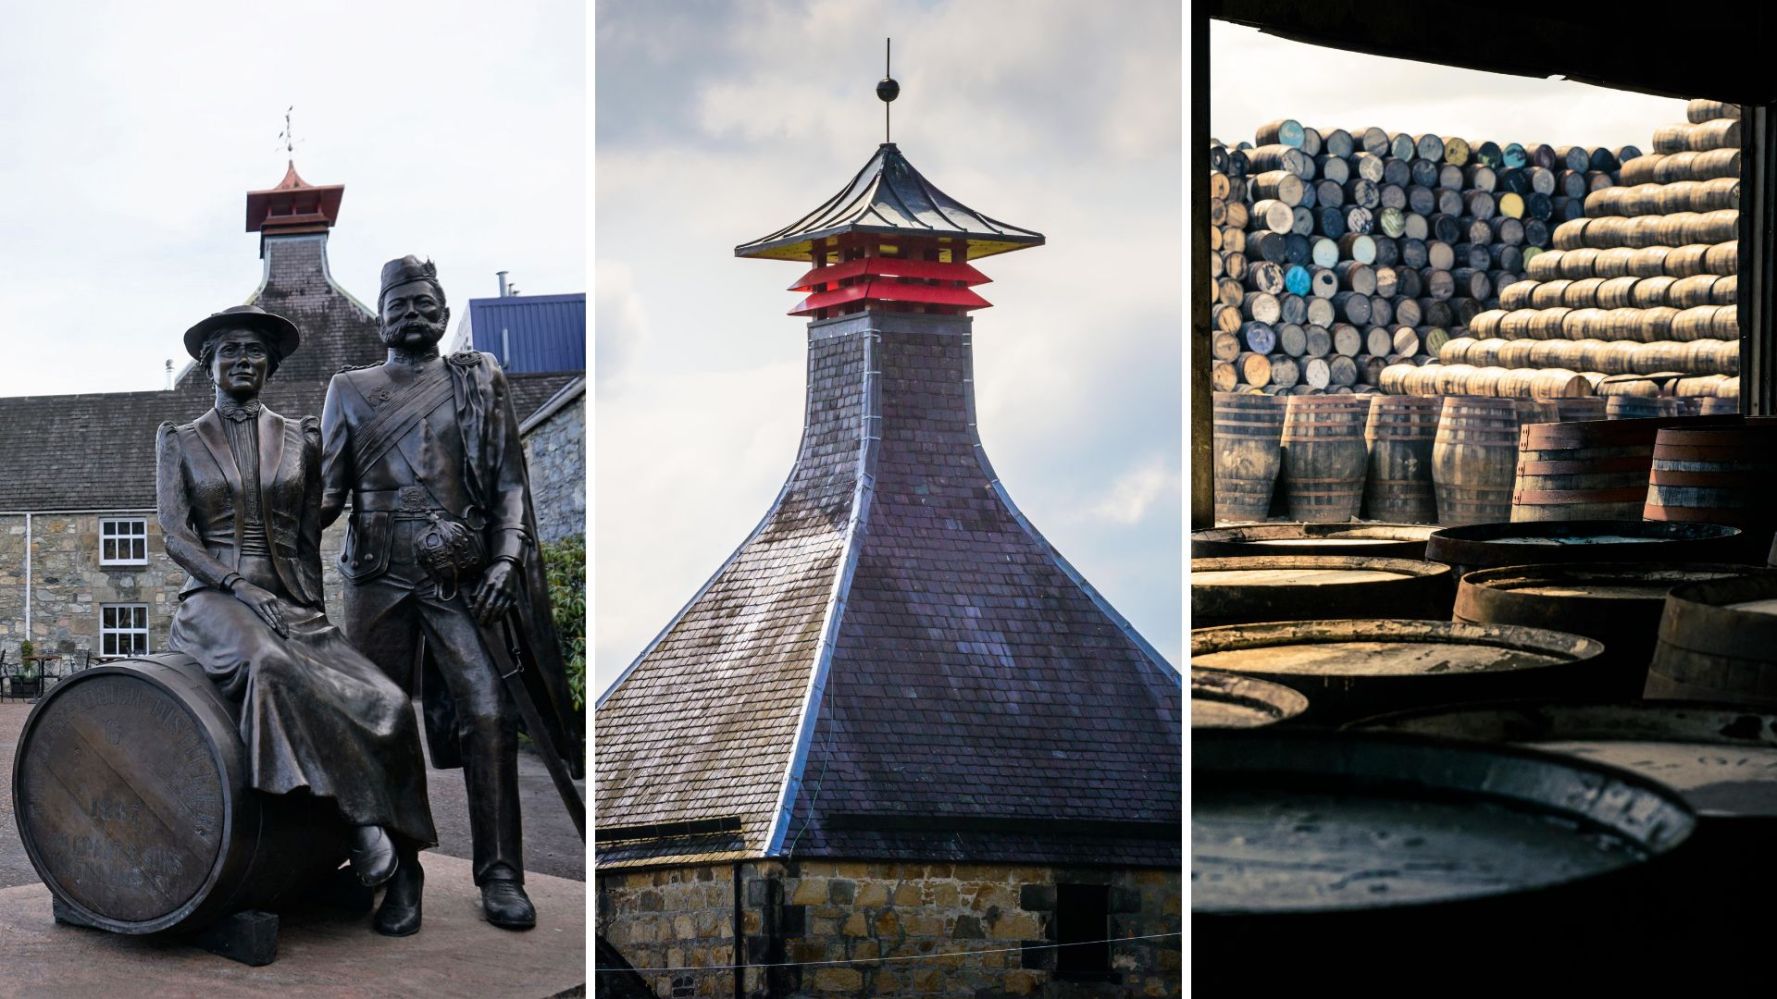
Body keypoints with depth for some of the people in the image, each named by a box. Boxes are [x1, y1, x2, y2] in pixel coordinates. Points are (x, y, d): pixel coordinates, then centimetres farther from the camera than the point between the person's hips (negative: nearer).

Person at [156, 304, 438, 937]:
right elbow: (175, 536, -1)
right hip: (216, 600, -3)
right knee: (269, 666, -40)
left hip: (294, 606, 3)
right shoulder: (179, 441, 10)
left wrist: (316, 614, 2)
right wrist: (243, 589, -15)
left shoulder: (301, 439, 14)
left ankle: (400, 873, -18)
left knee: (385, 703, -24)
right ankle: (360, 820, -35)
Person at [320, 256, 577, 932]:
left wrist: (506, 558, -8)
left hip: (463, 577, -1)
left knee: (488, 713, -11)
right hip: (379, 578, 2)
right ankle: (397, 865, 17)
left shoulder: (478, 382, 10)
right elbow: (329, 490, 11)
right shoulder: (350, 390, 14)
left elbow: (509, 480, 5)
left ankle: (500, 873, -7)